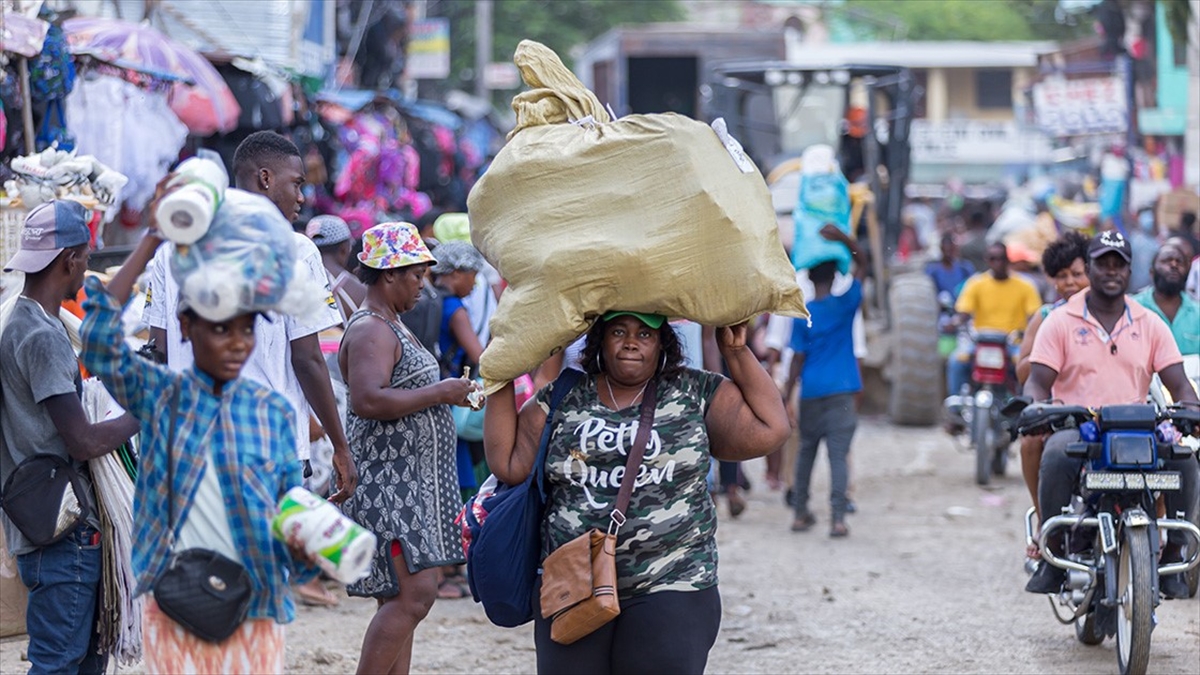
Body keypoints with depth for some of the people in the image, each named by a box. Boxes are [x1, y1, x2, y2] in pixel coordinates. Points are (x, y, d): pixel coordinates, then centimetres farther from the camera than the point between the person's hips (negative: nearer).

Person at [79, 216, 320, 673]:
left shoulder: (273, 411, 5)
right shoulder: (159, 396, 1)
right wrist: (153, 240, -14)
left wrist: (305, 546, -18)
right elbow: (99, 340, -13)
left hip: (254, 613, 1)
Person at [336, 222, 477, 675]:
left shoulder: (392, 326, 20)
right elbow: (369, 400, -28)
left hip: (410, 483, 11)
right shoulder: (370, 331, -14)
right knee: (414, 593, -15)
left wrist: (448, 393, 15)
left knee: (401, 599, 9)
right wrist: (440, 392, -20)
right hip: (387, 482, -11)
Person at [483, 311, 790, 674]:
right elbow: (509, 464, 5)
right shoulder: (562, 398, 10)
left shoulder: (696, 393, 6)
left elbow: (770, 430, -2)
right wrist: (501, 379, 3)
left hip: (670, 592, -2)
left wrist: (737, 351, -1)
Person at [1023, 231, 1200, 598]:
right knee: (1057, 456, -38)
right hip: (1075, 426, -2)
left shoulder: (1150, 325, 14)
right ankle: (1052, 554, -26)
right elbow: (1038, 380, 2)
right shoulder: (1061, 322, 9)